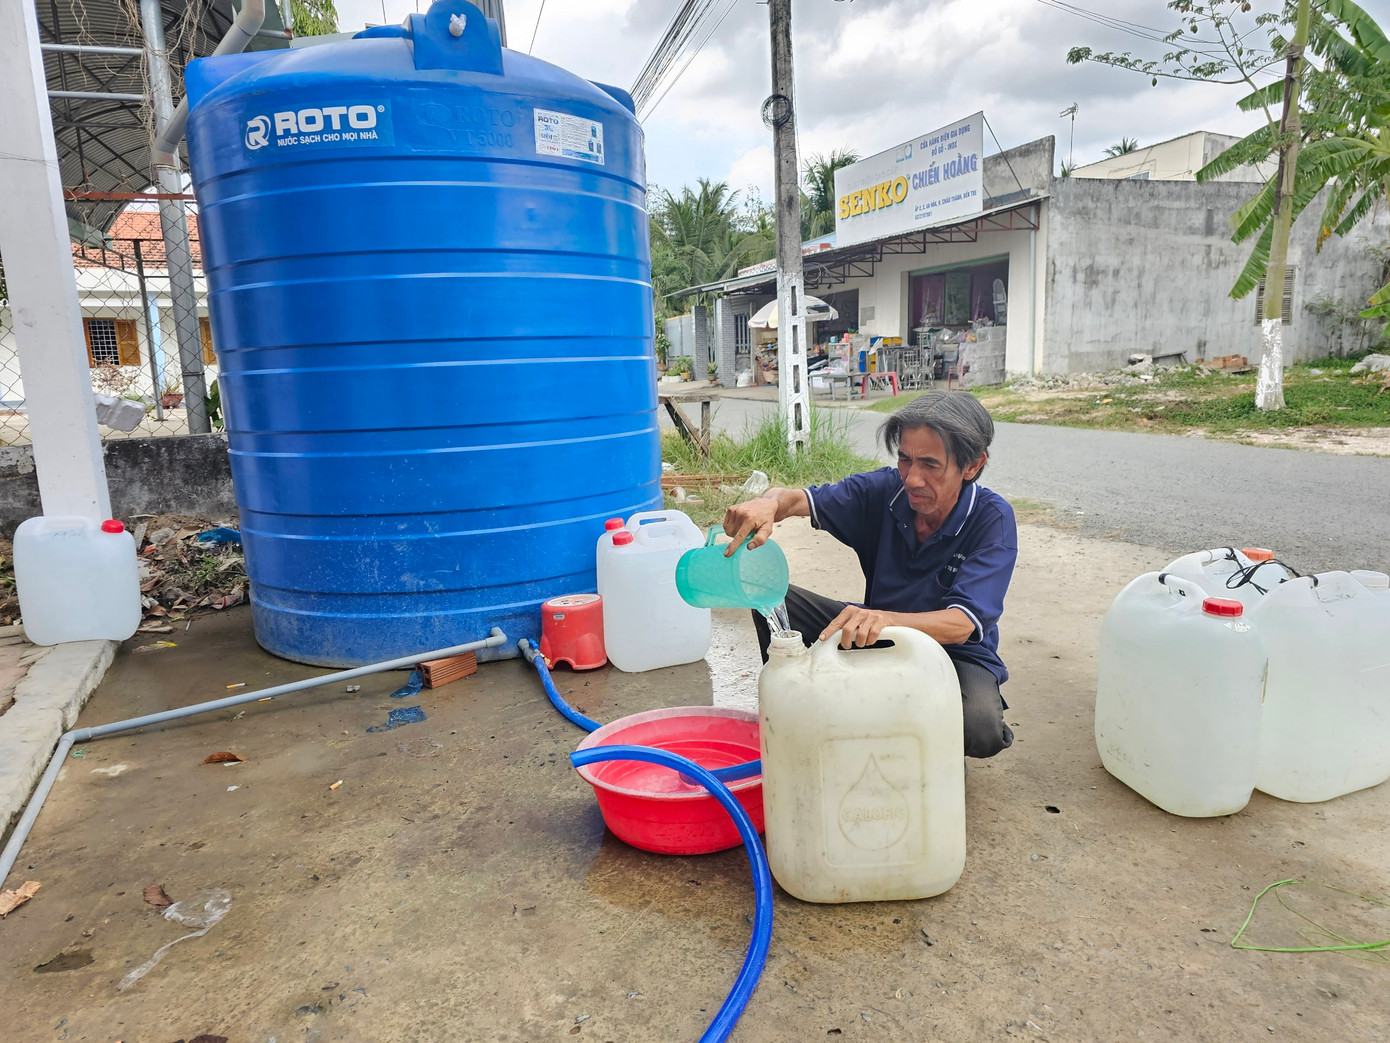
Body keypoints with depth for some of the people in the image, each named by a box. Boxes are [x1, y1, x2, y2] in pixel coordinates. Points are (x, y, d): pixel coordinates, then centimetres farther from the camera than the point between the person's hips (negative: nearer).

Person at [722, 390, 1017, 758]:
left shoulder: (992, 518, -23)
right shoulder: (885, 490, -14)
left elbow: (960, 625, -32)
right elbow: (800, 499, -16)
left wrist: (885, 619, -52)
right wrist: (768, 503, -42)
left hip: (956, 653, -3)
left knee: (979, 727, -35)